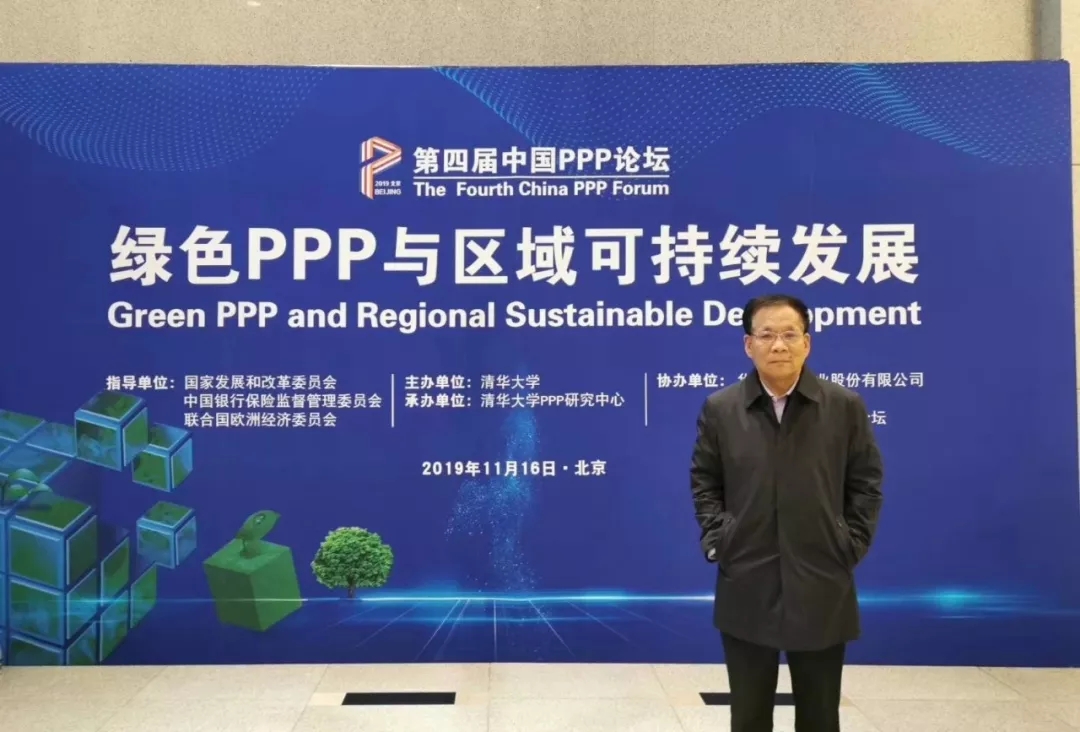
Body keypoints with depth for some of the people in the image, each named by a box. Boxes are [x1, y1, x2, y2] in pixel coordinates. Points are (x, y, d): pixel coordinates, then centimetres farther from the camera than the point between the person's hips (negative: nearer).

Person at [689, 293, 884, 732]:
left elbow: (866, 481, 4)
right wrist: (715, 540, -2)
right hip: (746, 589, 0)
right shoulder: (719, 408, 0)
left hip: (821, 588, 0)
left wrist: (853, 545, -3)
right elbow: (703, 481, 7)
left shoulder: (845, 406, -1)